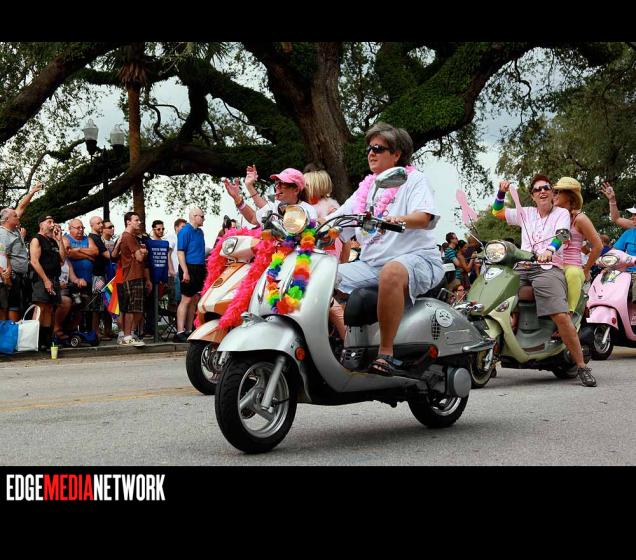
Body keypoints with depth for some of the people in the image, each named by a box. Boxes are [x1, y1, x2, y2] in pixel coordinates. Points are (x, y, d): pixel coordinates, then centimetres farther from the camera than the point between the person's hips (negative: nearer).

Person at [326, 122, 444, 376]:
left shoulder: (414, 180, 5)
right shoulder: (365, 188, 23)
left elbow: (424, 217, -14)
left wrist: (398, 220, -36)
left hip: (416, 257, -6)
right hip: (370, 264, 7)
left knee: (392, 272, -41)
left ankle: (386, 353, -37)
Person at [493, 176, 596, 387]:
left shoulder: (561, 213, 11)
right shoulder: (526, 213, 23)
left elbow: (561, 235, -8)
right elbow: (497, 212, 27)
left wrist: (549, 250, -30)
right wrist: (501, 192, 9)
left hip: (549, 268, -4)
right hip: (522, 268, 4)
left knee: (561, 316, -22)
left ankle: (581, 366, -16)